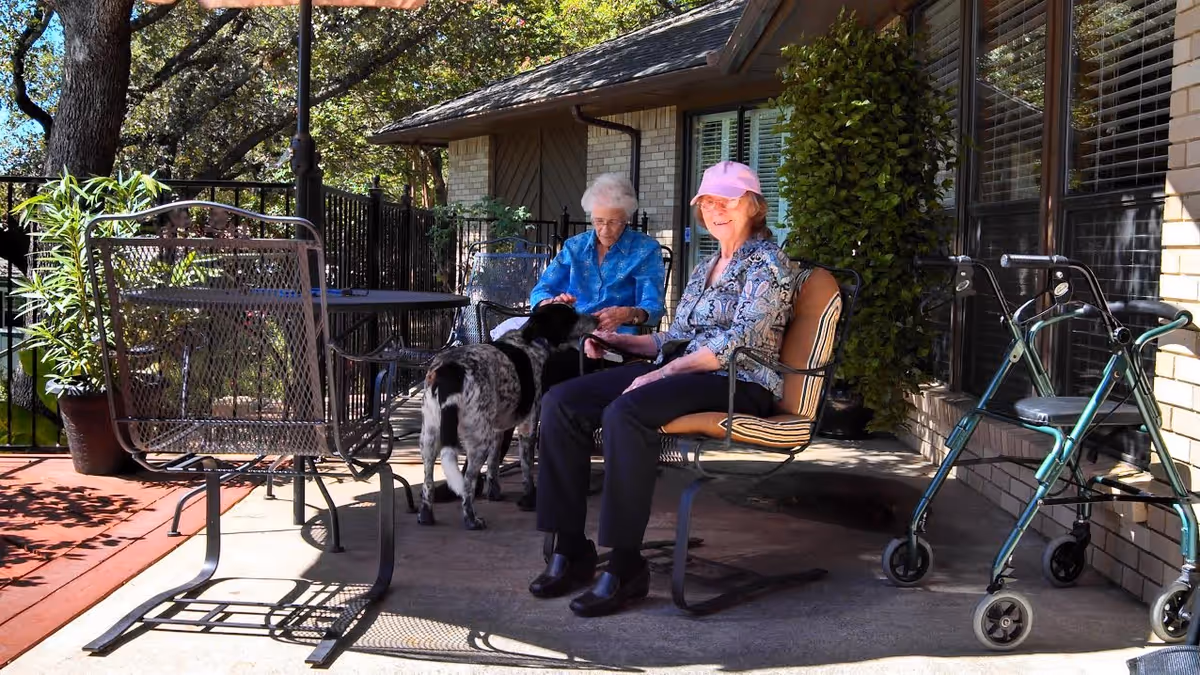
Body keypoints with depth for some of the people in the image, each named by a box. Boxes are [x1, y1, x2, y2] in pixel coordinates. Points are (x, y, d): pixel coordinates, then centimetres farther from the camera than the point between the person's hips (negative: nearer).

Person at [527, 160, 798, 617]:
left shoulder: (767, 263, -3)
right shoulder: (704, 268, 25)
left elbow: (741, 340, -16)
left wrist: (664, 372, -21)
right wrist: (619, 340, 11)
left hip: (737, 385, -8)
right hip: (679, 373, 8)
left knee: (625, 412, -36)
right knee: (561, 403, -10)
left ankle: (626, 566, -28)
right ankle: (571, 550, -10)